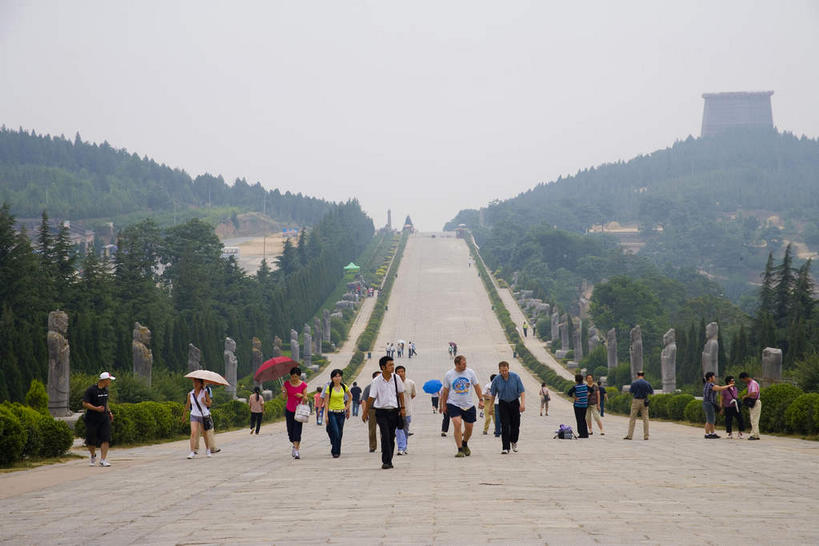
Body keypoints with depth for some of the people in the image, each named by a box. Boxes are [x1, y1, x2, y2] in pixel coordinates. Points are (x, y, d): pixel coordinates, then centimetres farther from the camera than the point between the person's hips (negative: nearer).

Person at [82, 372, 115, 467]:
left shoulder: (105, 389, 11)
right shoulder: (91, 390, -12)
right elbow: (85, 403, -16)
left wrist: (109, 412, 18)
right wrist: (96, 408, -24)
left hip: (104, 418, 5)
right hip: (92, 419, -5)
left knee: (105, 438, -9)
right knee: (92, 441, 4)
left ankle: (103, 460, -10)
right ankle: (93, 456, 31)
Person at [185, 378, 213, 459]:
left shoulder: (205, 392, -7)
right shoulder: (190, 394, -1)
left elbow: (209, 404, -6)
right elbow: (187, 406, 11)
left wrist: (204, 402, -24)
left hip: (204, 416, -1)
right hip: (194, 416, 1)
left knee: (205, 435, 13)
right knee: (193, 433, -17)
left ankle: (208, 450, 36)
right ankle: (192, 452, -19)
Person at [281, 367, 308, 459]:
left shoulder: (303, 385, -8)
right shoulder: (287, 383, -2)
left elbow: (305, 399, -6)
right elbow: (284, 398, 0)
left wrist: (302, 396, -27)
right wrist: (283, 391, -19)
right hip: (289, 410, 3)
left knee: (297, 430, -12)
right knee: (290, 430, 6)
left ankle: (296, 450, -13)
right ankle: (294, 445, 32)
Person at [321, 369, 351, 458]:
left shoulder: (343, 387, 3)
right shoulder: (329, 387, -5)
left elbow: (350, 396, 21)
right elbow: (326, 402, -5)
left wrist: (347, 407, 10)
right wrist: (326, 415, -10)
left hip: (341, 413, 3)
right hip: (332, 412, -3)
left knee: (340, 433, 6)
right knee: (335, 433, -14)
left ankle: (337, 451, 18)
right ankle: (335, 452, -4)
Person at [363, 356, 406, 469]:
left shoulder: (396, 378, 1)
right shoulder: (376, 381, -8)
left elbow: (400, 393, 14)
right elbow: (371, 397, -6)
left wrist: (402, 408, 11)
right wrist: (365, 412, -4)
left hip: (394, 411, 3)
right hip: (381, 412, -3)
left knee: (391, 437, 6)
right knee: (385, 436, -13)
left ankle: (388, 461, 15)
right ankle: (386, 461, -11)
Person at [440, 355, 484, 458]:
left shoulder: (470, 372, -1)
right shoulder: (449, 375, -5)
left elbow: (477, 386, 8)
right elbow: (445, 391, 5)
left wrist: (481, 400, 3)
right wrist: (444, 405, 8)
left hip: (468, 405, 3)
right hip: (453, 404, -3)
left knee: (469, 428, 7)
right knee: (457, 424, -20)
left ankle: (465, 444, 37)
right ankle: (460, 450, -14)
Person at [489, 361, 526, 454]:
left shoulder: (515, 377, -9)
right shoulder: (496, 380, -6)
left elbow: (522, 391, -8)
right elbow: (493, 395, 5)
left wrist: (523, 403, -20)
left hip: (514, 403, 1)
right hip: (503, 404, -1)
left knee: (515, 425, 3)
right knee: (505, 426, -10)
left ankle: (513, 441, 31)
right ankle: (505, 447, -8)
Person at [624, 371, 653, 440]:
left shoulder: (634, 383, -7)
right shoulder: (647, 383, -1)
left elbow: (630, 391, 0)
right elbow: (651, 392, 9)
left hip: (636, 401, -1)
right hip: (644, 402, 2)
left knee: (632, 419, 4)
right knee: (645, 419, 6)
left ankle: (629, 435, 1)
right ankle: (646, 436, 3)